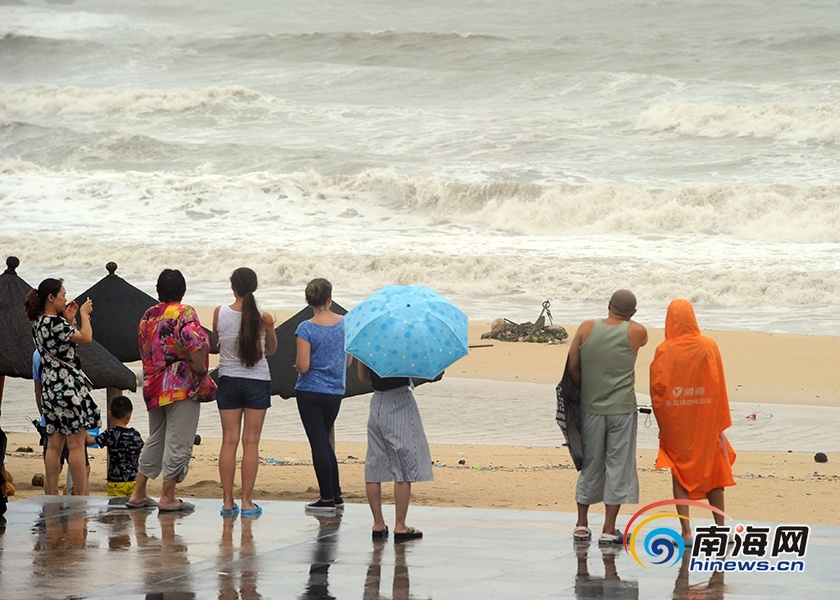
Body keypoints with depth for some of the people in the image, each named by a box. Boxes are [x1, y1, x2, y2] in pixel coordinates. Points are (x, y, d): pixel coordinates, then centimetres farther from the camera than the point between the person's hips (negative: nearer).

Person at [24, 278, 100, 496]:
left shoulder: (40, 323, 13)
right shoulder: (54, 323, -15)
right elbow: (86, 338, -14)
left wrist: (69, 319, 15)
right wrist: (84, 314, 0)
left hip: (51, 387, 9)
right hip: (68, 386, -9)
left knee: (54, 445, 10)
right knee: (76, 443, -6)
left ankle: (51, 495, 10)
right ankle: (81, 496, -6)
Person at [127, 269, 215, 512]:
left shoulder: (148, 316, 10)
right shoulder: (184, 313, -10)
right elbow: (197, 345, -23)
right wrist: (201, 370, -11)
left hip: (153, 386, 7)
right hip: (183, 386, -7)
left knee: (155, 439, 17)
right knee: (178, 441, 0)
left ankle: (138, 494, 19)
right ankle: (167, 497, 1)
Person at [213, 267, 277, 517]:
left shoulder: (220, 313, -8)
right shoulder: (264, 318, -11)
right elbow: (271, 349, 5)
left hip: (228, 381, 1)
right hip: (257, 382, -1)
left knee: (229, 440, 6)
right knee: (251, 442, 2)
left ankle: (227, 501, 4)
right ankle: (247, 501, 1)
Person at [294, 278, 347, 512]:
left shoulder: (306, 329, -16)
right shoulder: (345, 324, -2)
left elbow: (303, 367, -19)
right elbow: (348, 360, 8)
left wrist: (297, 363, 3)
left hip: (310, 391, -5)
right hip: (336, 392, 5)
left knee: (318, 443, 1)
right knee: (324, 441, 19)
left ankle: (327, 498, 3)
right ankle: (336, 495, 19)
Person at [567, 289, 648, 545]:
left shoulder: (587, 328, -1)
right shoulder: (636, 332, -5)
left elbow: (572, 367, 1)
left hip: (590, 407, 2)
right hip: (622, 409, -2)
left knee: (590, 465, 13)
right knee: (618, 467, 4)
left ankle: (582, 525, 20)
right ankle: (609, 530, 4)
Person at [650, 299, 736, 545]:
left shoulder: (664, 351, -10)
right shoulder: (709, 346, -6)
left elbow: (656, 388, -10)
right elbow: (718, 386, -4)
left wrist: (662, 421, 6)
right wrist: (721, 424, 3)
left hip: (674, 423, -1)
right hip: (705, 422, 1)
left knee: (680, 476, 8)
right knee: (713, 473, 14)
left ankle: (686, 531, 0)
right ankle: (721, 528, 17)